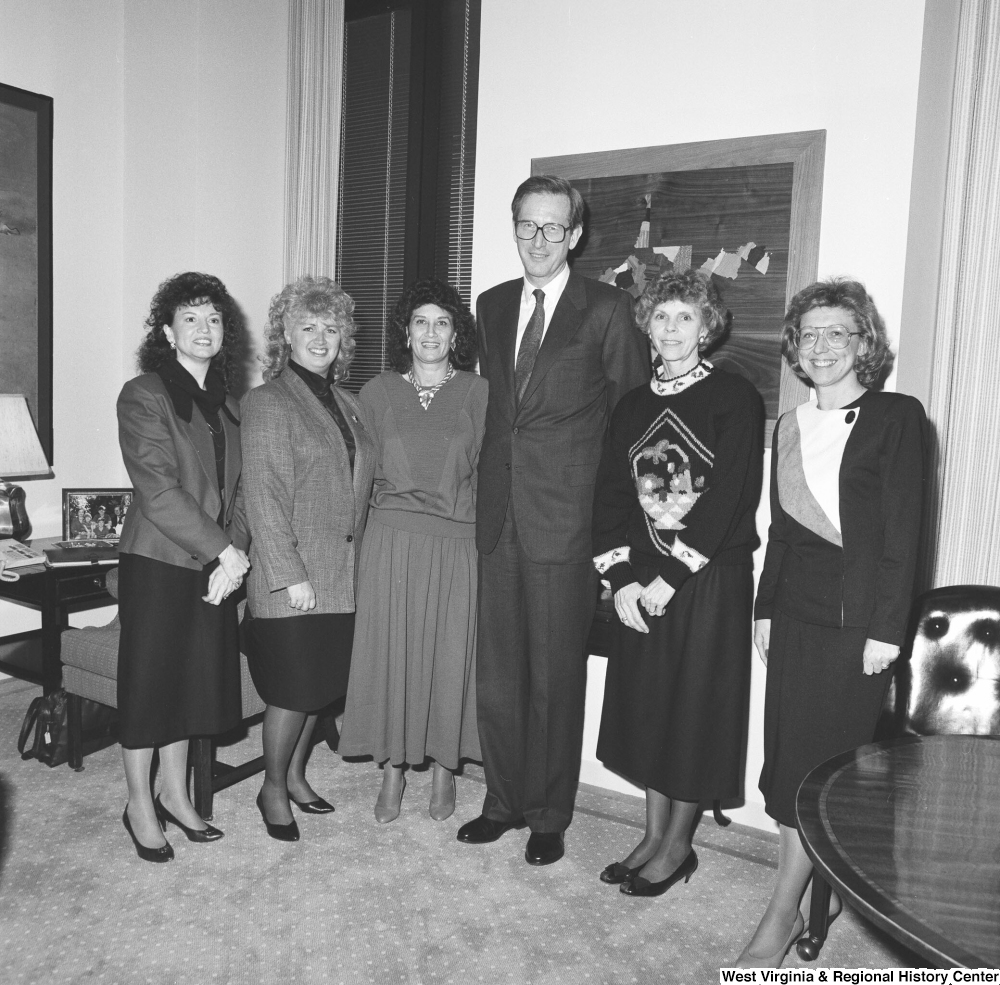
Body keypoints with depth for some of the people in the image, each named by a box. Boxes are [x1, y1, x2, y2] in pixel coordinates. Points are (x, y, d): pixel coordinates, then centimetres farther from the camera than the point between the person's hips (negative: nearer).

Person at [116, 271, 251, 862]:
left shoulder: (226, 404, 12)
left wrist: (234, 555, -7)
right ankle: (140, 805, 22)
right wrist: (224, 549, -16)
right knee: (148, 681, 5)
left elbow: (238, 490, 7)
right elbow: (158, 492, -16)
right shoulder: (143, 396, -8)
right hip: (157, 564, -6)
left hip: (214, 567, 6)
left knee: (195, 679, 13)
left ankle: (175, 793, 30)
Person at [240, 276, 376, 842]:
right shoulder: (268, 402, -6)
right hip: (292, 578, -6)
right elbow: (264, 497, -13)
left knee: (322, 685, 14)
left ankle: (296, 774, 33)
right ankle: (273, 790, 21)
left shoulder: (348, 405, 15)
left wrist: (359, 558, 10)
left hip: (342, 576, 6)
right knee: (293, 688, 1)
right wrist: (289, 575, -17)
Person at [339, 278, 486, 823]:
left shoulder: (478, 392, 2)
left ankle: (443, 769, 22)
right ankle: (392, 770, 20)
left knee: (450, 654, 5)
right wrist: (396, 501, 8)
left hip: (458, 543, -1)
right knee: (390, 651, 5)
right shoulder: (377, 392, 6)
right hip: (391, 538, 1)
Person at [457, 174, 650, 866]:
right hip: (499, 518, 5)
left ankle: (549, 815, 23)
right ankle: (504, 801, 30)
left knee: (555, 678, 5)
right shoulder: (492, 306, 13)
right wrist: (497, 476, 13)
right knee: (496, 673, 12)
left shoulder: (608, 309, -4)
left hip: (565, 522, -5)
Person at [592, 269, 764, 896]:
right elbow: (611, 492, 5)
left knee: (697, 706, 4)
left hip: (711, 578, -5)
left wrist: (671, 576, -17)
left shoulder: (735, 397, -6)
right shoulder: (635, 405, 10)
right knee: (646, 703, 11)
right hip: (642, 581, 5)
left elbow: (731, 497, -14)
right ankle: (654, 837, 27)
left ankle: (678, 846, 21)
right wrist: (622, 577, -7)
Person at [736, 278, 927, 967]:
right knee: (789, 755, 8)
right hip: (796, 613, 6)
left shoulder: (897, 417, -4)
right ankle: (816, 889, 24)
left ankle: (784, 911, 10)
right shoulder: (791, 427, 12)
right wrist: (765, 607, 11)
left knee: (827, 761, -1)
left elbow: (903, 531, -9)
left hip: (857, 619, -5)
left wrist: (887, 628, -13)